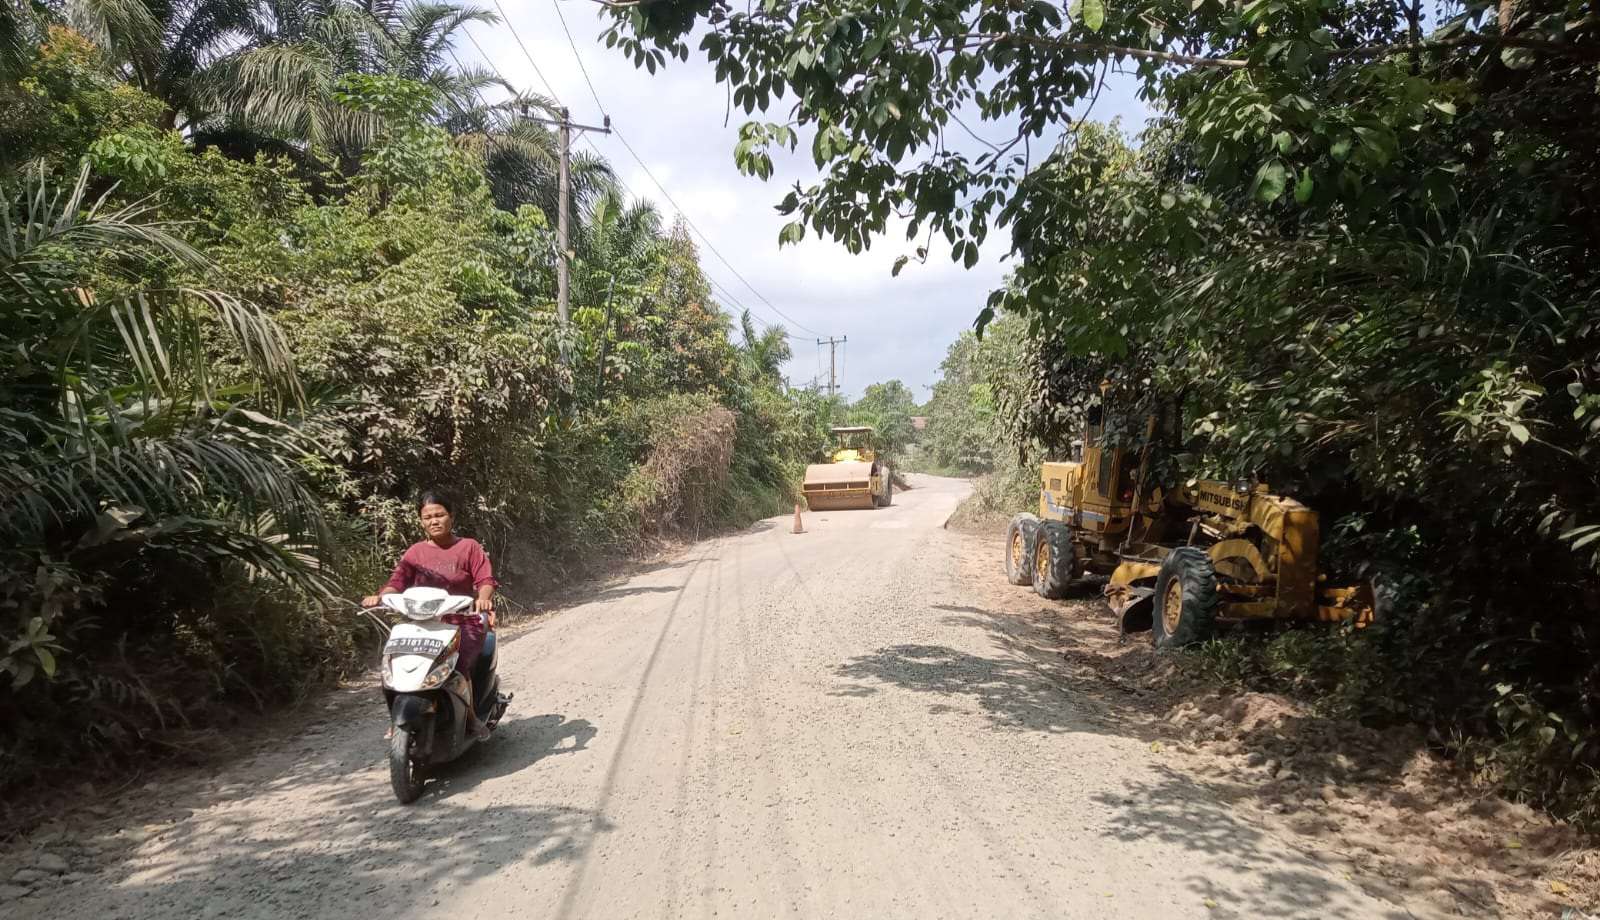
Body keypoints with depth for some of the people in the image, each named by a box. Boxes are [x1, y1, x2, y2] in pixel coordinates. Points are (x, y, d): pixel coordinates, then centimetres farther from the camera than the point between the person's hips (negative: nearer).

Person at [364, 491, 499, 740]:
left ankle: (470, 715, -7)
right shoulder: (416, 552, 12)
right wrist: (379, 596, -21)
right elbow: (398, 580, 0)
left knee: (457, 663, -29)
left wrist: (483, 598, -29)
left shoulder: (469, 547, 4)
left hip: (463, 623, -3)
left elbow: (485, 579, -7)